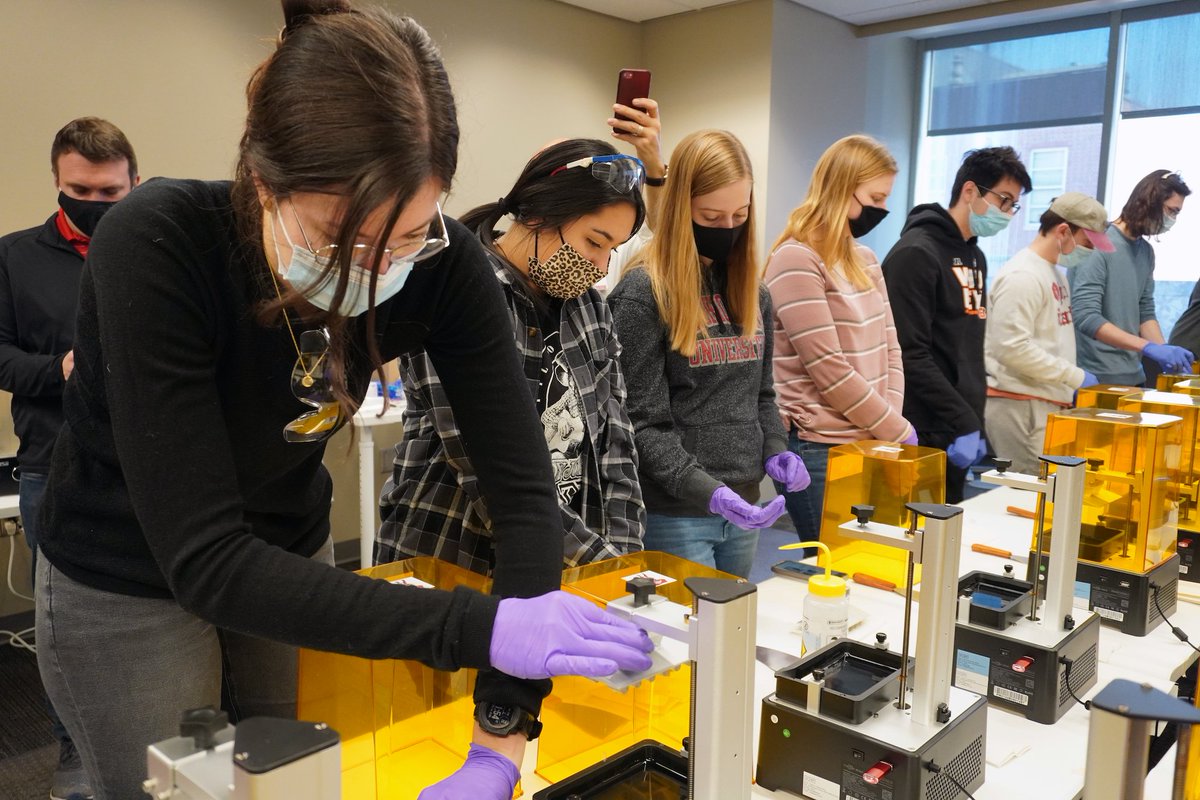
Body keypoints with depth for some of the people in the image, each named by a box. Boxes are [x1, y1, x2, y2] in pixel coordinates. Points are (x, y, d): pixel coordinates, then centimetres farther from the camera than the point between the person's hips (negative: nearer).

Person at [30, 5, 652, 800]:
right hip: (127, 583, -3)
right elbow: (203, 559, -35)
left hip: (288, 557, 3)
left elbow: (522, 483, -23)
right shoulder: (156, 250, -33)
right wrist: (479, 627, -41)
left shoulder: (445, 267, -24)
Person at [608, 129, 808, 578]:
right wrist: (708, 491, -25)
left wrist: (774, 450, -1)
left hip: (744, 506, 7)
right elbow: (643, 423, -15)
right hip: (674, 514, -7)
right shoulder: (642, 295, -12)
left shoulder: (753, 292, 10)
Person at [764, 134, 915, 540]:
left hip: (872, 443, 8)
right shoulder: (796, 260, -14)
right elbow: (829, 371, -17)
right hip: (820, 450, -8)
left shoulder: (865, 260, 13)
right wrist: (899, 431, -9)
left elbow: (889, 347, 12)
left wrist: (893, 423, -3)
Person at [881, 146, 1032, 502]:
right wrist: (964, 422, -18)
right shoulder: (916, 252, -12)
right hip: (922, 438, -9)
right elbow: (911, 356, -19)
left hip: (958, 433, 9)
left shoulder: (975, 257, 17)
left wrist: (975, 423, 14)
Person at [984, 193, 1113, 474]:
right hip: (1021, 406, -9)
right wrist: (1075, 376, -14)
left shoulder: (1056, 272, 16)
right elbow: (1012, 348, -21)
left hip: (1049, 402, 9)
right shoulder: (1022, 276, -14)